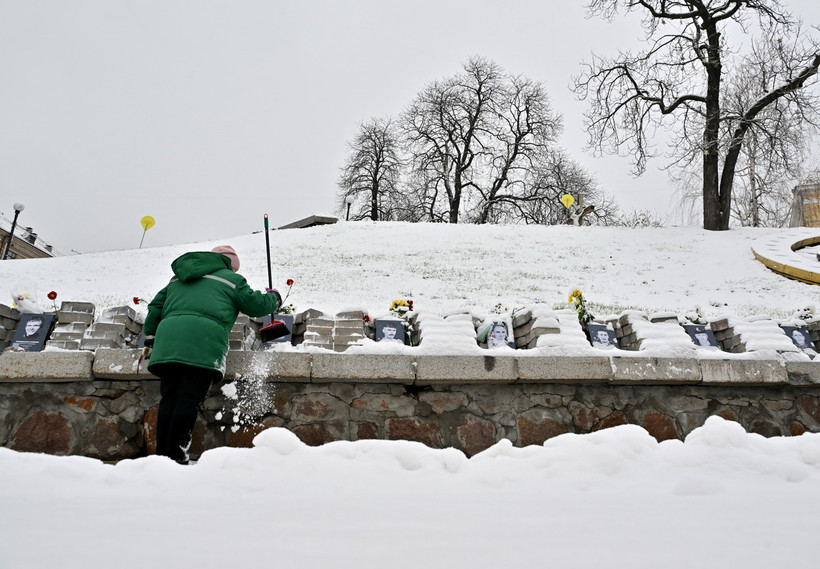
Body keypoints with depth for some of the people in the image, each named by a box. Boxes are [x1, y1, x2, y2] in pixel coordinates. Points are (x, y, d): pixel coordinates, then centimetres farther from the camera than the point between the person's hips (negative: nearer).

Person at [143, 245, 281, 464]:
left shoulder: (178, 278, 35)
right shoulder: (231, 279, 18)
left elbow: (155, 306, 33)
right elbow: (255, 304, 16)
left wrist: (150, 339, 38)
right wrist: (273, 298, 36)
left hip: (167, 341, 5)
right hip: (203, 342, -5)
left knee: (168, 400, 5)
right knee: (189, 400, -7)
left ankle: (161, 454, 4)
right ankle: (175, 454, -11)